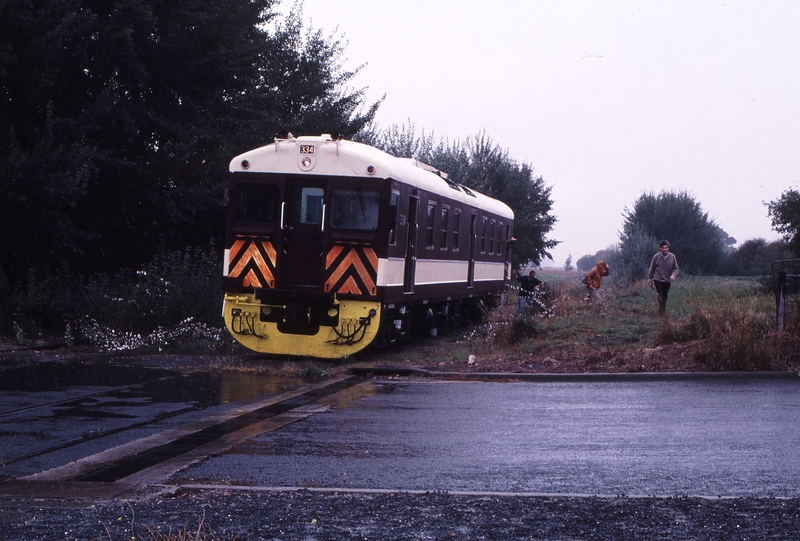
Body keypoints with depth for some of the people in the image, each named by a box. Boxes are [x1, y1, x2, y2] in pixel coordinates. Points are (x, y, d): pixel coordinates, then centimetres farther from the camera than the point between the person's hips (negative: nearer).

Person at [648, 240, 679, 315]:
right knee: (661, 296, -15)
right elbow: (651, 269, 2)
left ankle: (663, 311, 25)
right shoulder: (656, 257, -8)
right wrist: (650, 279, 6)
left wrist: (673, 275, -17)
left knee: (665, 297, 12)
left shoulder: (672, 257, -5)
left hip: (667, 280, 3)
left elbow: (675, 268, 3)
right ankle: (661, 312, -14)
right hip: (658, 280, -3)